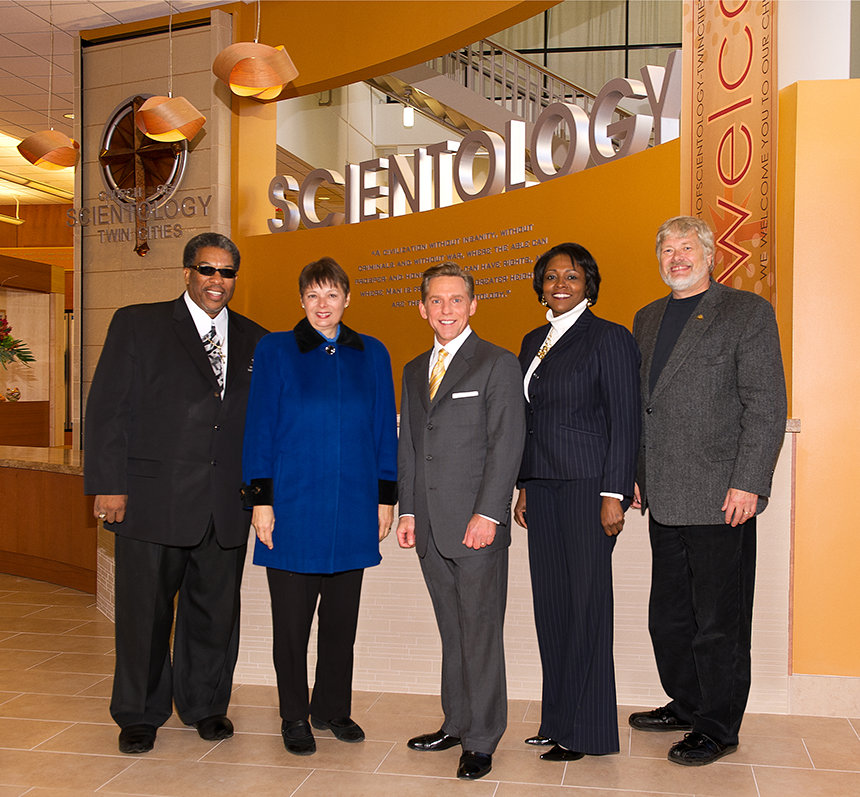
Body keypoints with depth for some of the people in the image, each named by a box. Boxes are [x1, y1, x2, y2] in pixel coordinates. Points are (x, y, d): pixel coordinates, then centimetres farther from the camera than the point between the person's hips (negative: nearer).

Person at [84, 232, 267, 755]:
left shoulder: (255, 341, 12)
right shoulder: (137, 325, 3)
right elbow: (107, 410, -2)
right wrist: (109, 485, -8)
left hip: (227, 506, 3)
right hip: (151, 500, -2)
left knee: (215, 610, 11)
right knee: (144, 609, 7)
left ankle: (205, 705, 30)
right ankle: (140, 715, 26)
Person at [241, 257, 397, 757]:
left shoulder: (372, 355, 8)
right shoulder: (275, 351, 2)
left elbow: (385, 429, 10)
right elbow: (260, 427, -1)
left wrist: (386, 497, 6)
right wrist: (261, 499, -6)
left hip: (353, 508, 3)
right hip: (293, 505, -2)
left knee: (342, 619, 11)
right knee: (292, 619, 6)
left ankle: (333, 709, 28)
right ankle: (295, 719, 22)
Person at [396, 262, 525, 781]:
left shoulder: (499, 365, -3)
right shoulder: (414, 371, 17)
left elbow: (507, 444, -9)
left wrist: (487, 513, -16)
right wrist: (408, 511, 11)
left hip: (477, 524, -5)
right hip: (430, 526, 6)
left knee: (481, 634, 1)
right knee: (452, 633, 14)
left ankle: (482, 741, 13)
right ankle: (456, 724, 27)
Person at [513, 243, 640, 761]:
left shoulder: (609, 338, -4)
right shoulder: (534, 342, 16)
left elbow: (625, 422, -9)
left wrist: (614, 494, -14)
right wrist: (524, 486, 15)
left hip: (589, 485, -6)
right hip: (543, 487, 7)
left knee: (586, 602, -1)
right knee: (551, 602, 9)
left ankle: (586, 729, 11)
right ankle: (557, 720, 20)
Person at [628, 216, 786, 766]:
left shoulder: (748, 312, -4)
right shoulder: (647, 319, 16)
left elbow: (767, 406, -10)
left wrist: (747, 483, -16)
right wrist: (635, 475, 13)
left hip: (720, 498, -6)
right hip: (665, 498, 7)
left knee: (719, 622, 4)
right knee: (669, 617, 16)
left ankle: (719, 727, 19)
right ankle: (685, 704, 34)